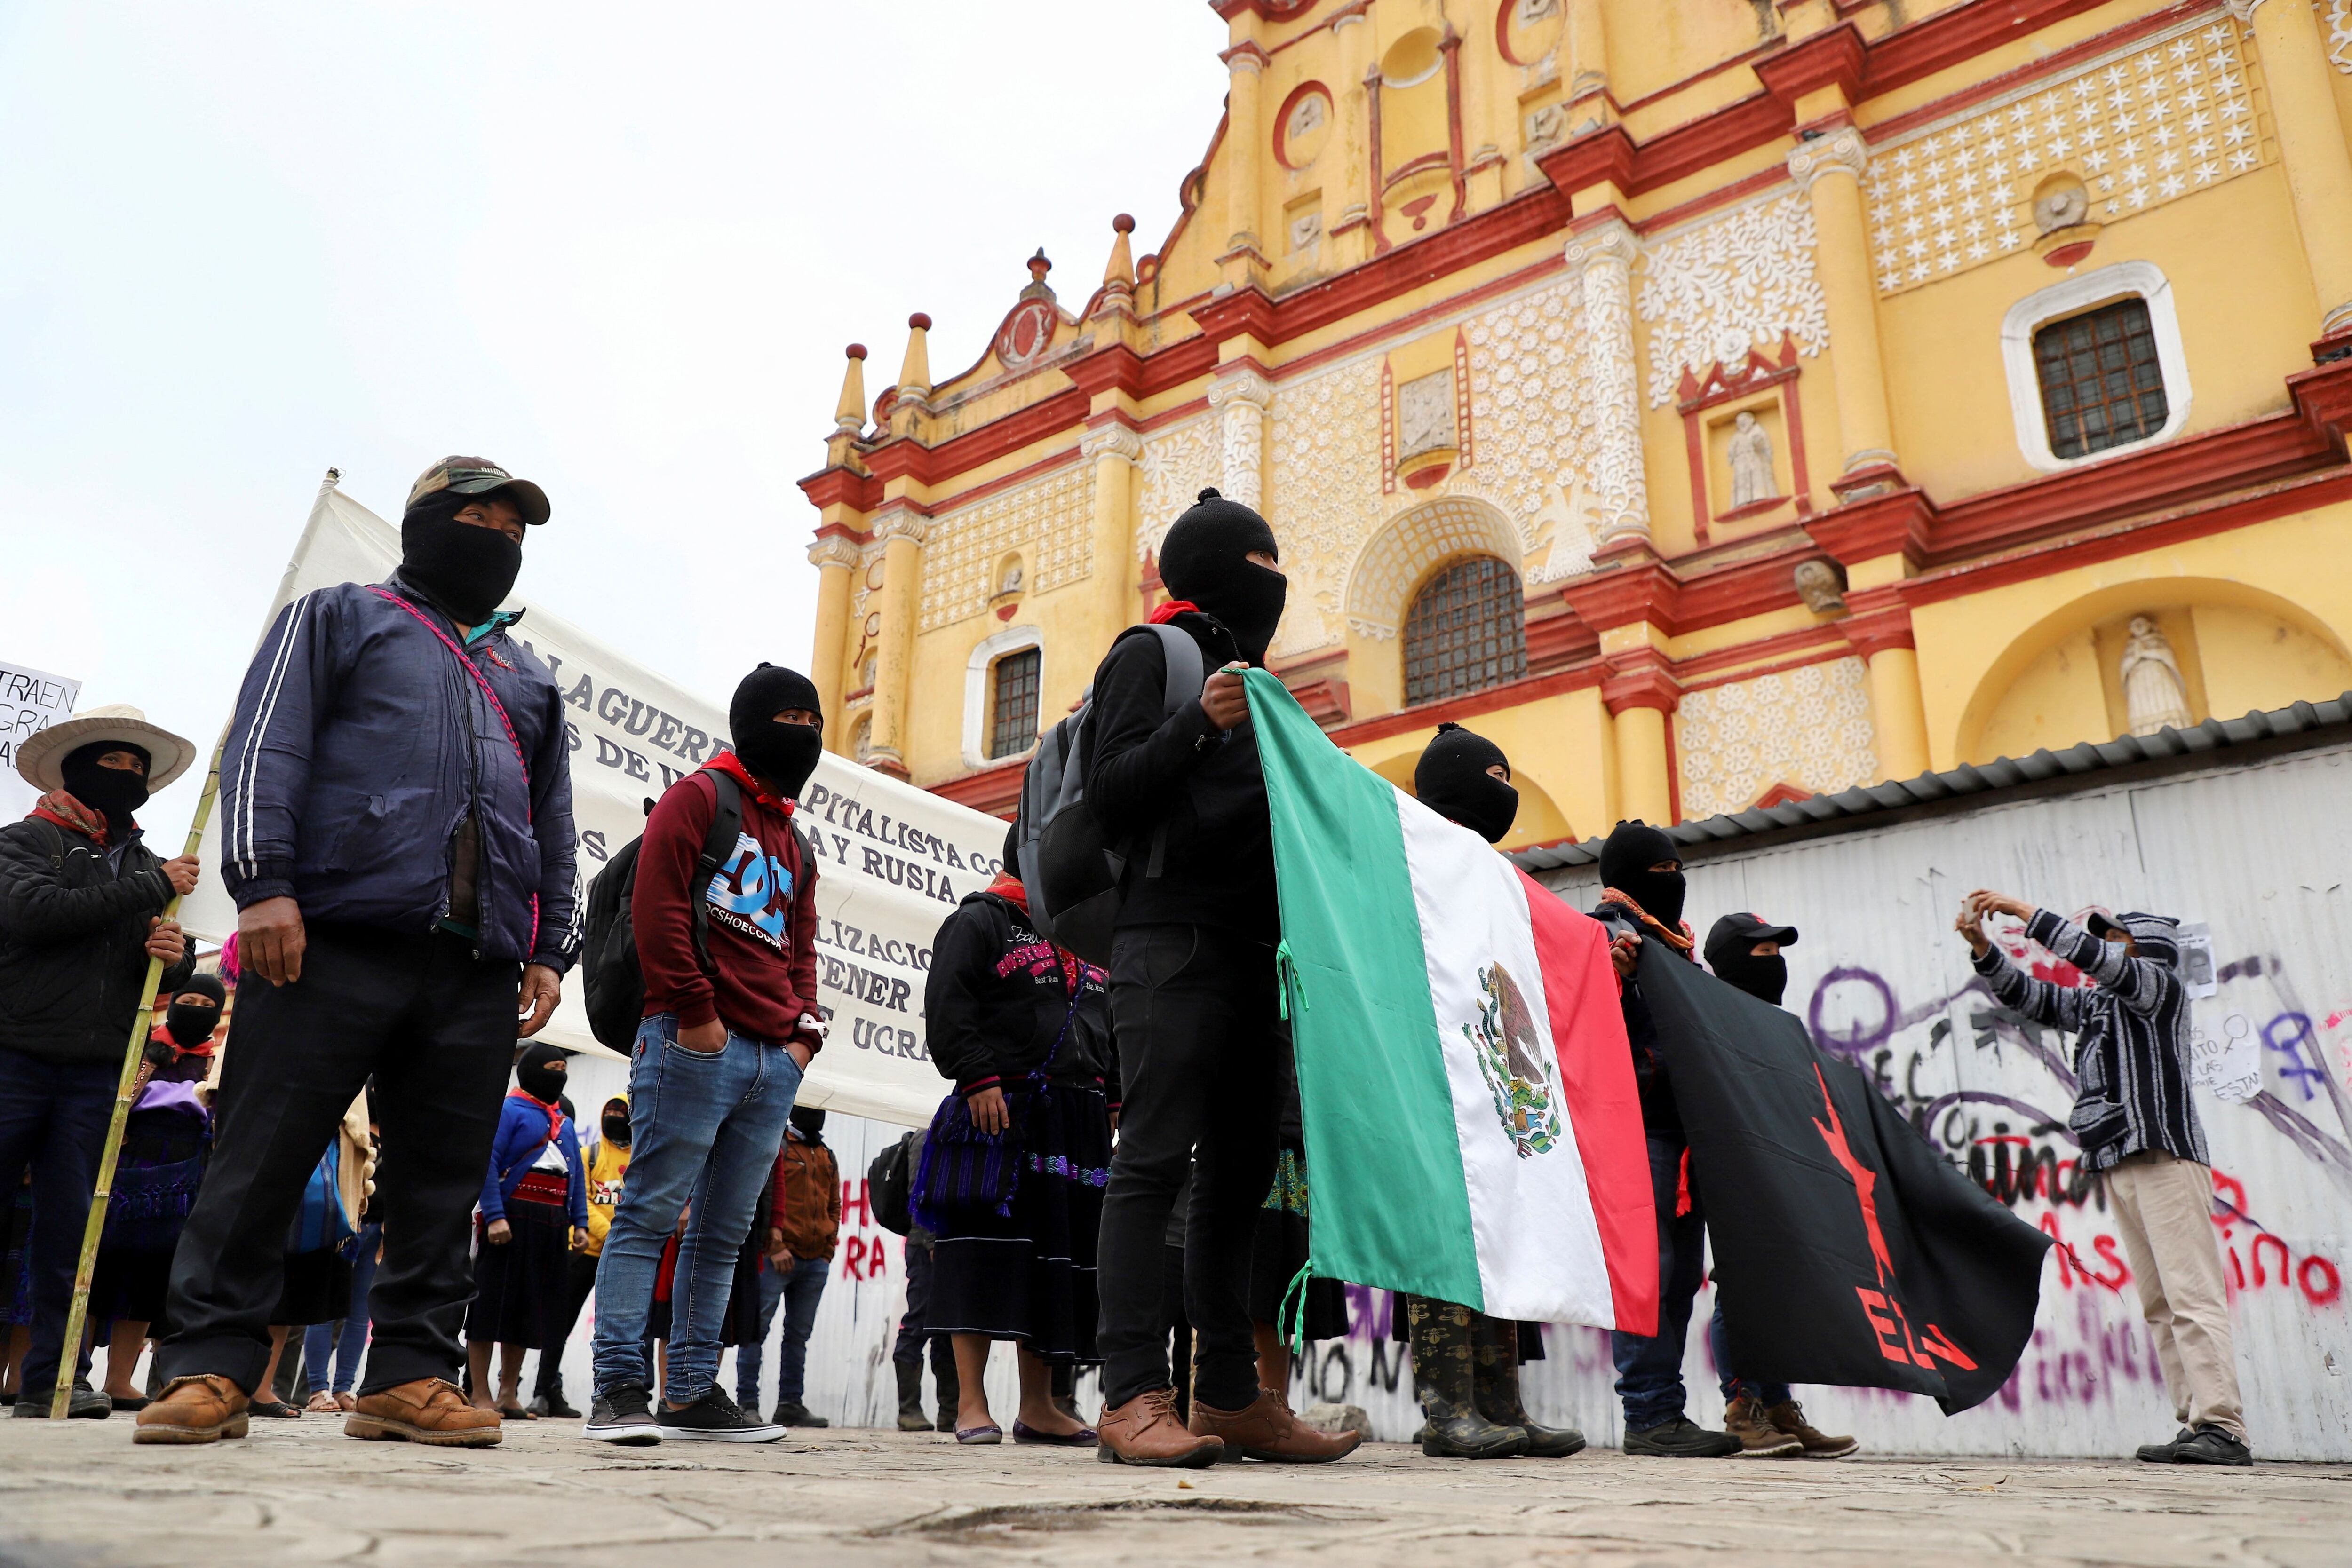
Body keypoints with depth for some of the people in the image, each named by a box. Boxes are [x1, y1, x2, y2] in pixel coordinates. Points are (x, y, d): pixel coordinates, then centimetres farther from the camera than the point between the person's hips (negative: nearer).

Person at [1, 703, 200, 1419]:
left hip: (99, 1072, 4)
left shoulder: (148, 868, 20)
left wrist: (175, 958, -5)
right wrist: (153, 890, -14)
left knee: (70, 1224, 4)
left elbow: (168, 981, 19)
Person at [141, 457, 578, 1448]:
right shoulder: (338, 619, 15)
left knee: (442, 1181, 2)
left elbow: (556, 827, 24)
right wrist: (263, 883, -12)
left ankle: (411, 1376, 6)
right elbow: (267, 745, 2)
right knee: (262, 1160, -4)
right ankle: (210, 1368, 4)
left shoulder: (529, 678, 28)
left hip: (479, 970, 4)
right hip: (337, 939, -4)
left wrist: (552, 948, 12)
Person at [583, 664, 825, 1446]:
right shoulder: (700, 796, 4)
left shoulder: (795, 844, 26)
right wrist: (695, 1012, -13)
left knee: (724, 1233, 8)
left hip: (774, 1061, 8)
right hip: (695, 1045, -7)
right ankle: (620, 1389, -3)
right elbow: (656, 903, -8)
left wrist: (804, 1032, 9)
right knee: (651, 1212, -7)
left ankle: (692, 1395, 13)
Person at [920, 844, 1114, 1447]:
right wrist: (979, 1079, -19)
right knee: (987, 1249, -7)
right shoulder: (980, 920, 1)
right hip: (1002, 1111, -7)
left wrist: (1115, 1097, 14)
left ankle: (1038, 1408, 14)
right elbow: (947, 1006, -10)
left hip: (1077, 1121, 7)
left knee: (1061, 1255, 7)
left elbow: (1109, 1029, 26)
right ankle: (971, 1405, -1)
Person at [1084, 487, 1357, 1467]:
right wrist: (1198, 725, -19)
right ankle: (1132, 1396, -12)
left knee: (1241, 1167, 5)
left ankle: (1231, 1395, 8)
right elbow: (1112, 789, -8)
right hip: (1171, 940, -8)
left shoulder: (1247, 674, 29)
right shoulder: (1150, 656, 4)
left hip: (1246, 950, 9)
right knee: (1157, 1158, -13)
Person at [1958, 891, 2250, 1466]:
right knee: (2159, 1305, 3)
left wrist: (2021, 910, -9)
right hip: (2119, 1167, 8)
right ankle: (2196, 1426, 2)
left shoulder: (2161, 987, 1)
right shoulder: (2095, 1003, 21)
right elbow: (2025, 993, 20)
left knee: (2193, 1295, -13)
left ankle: (2224, 1429, -16)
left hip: (2167, 1159, -8)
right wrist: (1982, 947, 6)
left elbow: (2090, 955, -13)